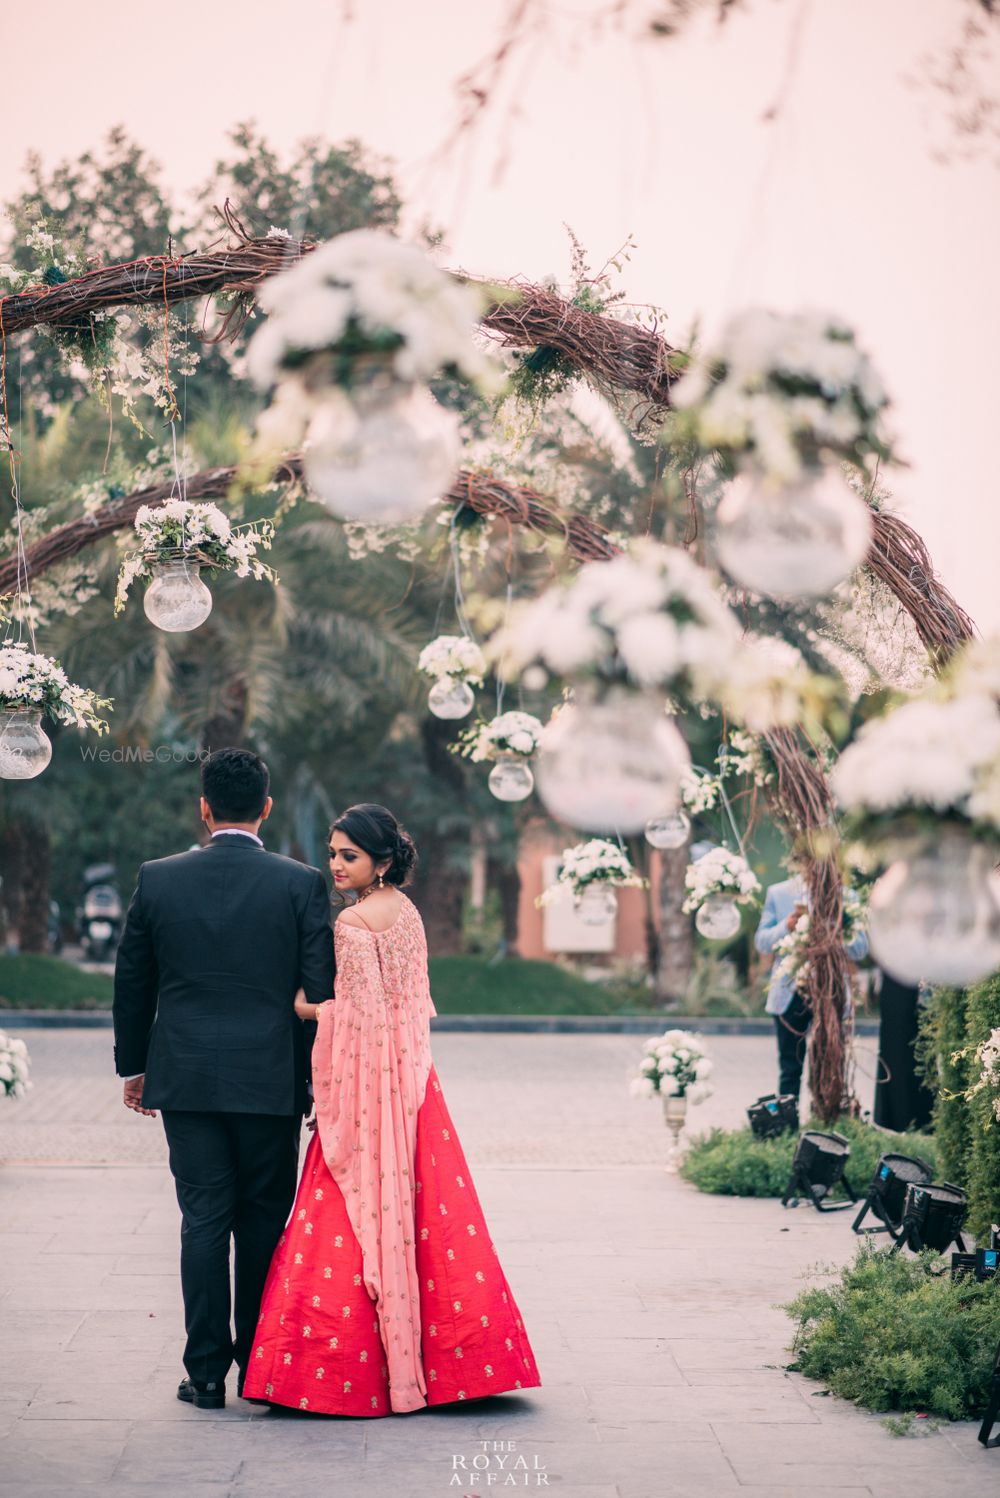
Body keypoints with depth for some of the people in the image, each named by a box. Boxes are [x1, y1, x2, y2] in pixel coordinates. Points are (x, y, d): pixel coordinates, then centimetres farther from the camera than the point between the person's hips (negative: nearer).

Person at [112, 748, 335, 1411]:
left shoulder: (158, 879, -1)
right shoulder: (301, 884, -6)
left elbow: (132, 983, 7)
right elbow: (321, 991, -5)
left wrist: (133, 1067, 19)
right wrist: (320, 1081, 4)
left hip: (185, 1077, 1)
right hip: (271, 1081, -1)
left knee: (204, 1221, 6)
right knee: (264, 1221, 10)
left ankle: (207, 1373, 7)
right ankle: (259, 1367, 17)